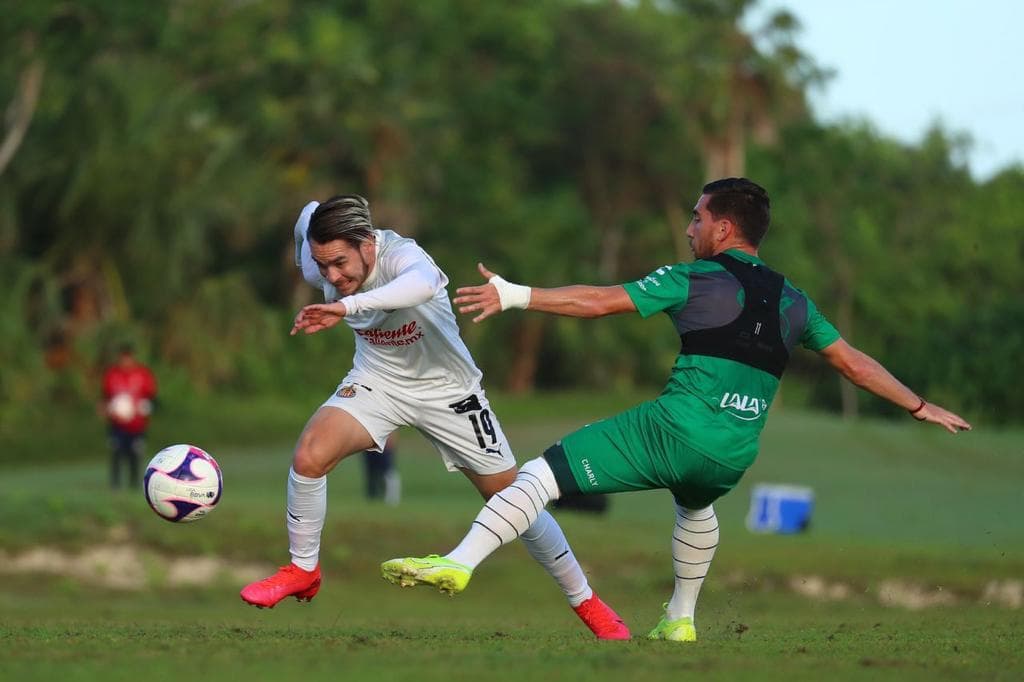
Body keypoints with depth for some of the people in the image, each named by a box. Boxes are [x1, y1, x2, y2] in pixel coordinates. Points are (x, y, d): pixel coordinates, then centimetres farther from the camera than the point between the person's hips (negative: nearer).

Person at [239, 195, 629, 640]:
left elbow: (424, 283, -63)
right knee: (310, 454, -24)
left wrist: (349, 306, -73)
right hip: (377, 381, 3)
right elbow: (309, 215, 5)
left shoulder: (401, 256, -36)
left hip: (446, 388, -3)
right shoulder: (318, 269, -19)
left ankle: (585, 601, 24)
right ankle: (303, 571, -1)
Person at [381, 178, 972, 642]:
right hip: (733, 461, 6)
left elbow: (599, 301, -4)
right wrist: (921, 406, 34)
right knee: (696, 506, 41)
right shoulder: (792, 301, 16)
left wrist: (516, 296, -2)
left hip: (673, 431, -6)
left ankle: (460, 562, -23)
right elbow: (853, 362, 22)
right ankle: (681, 619, 44)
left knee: (543, 474, -7)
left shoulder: (695, 279, 1)